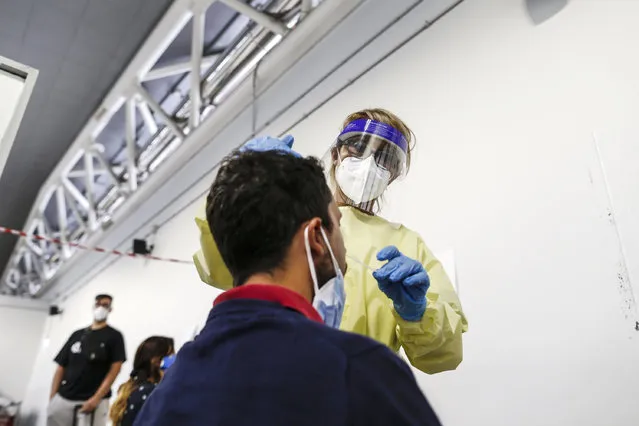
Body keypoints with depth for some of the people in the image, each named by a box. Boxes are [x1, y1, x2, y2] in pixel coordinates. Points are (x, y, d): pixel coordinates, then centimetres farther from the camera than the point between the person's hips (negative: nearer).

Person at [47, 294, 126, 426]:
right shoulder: (77, 335, 15)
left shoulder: (114, 336, 3)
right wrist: (52, 398, 4)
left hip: (94, 401, -4)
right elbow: (61, 367, 14)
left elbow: (115, 368, -5)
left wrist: (96, 399, -14)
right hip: (63, 398, 4)